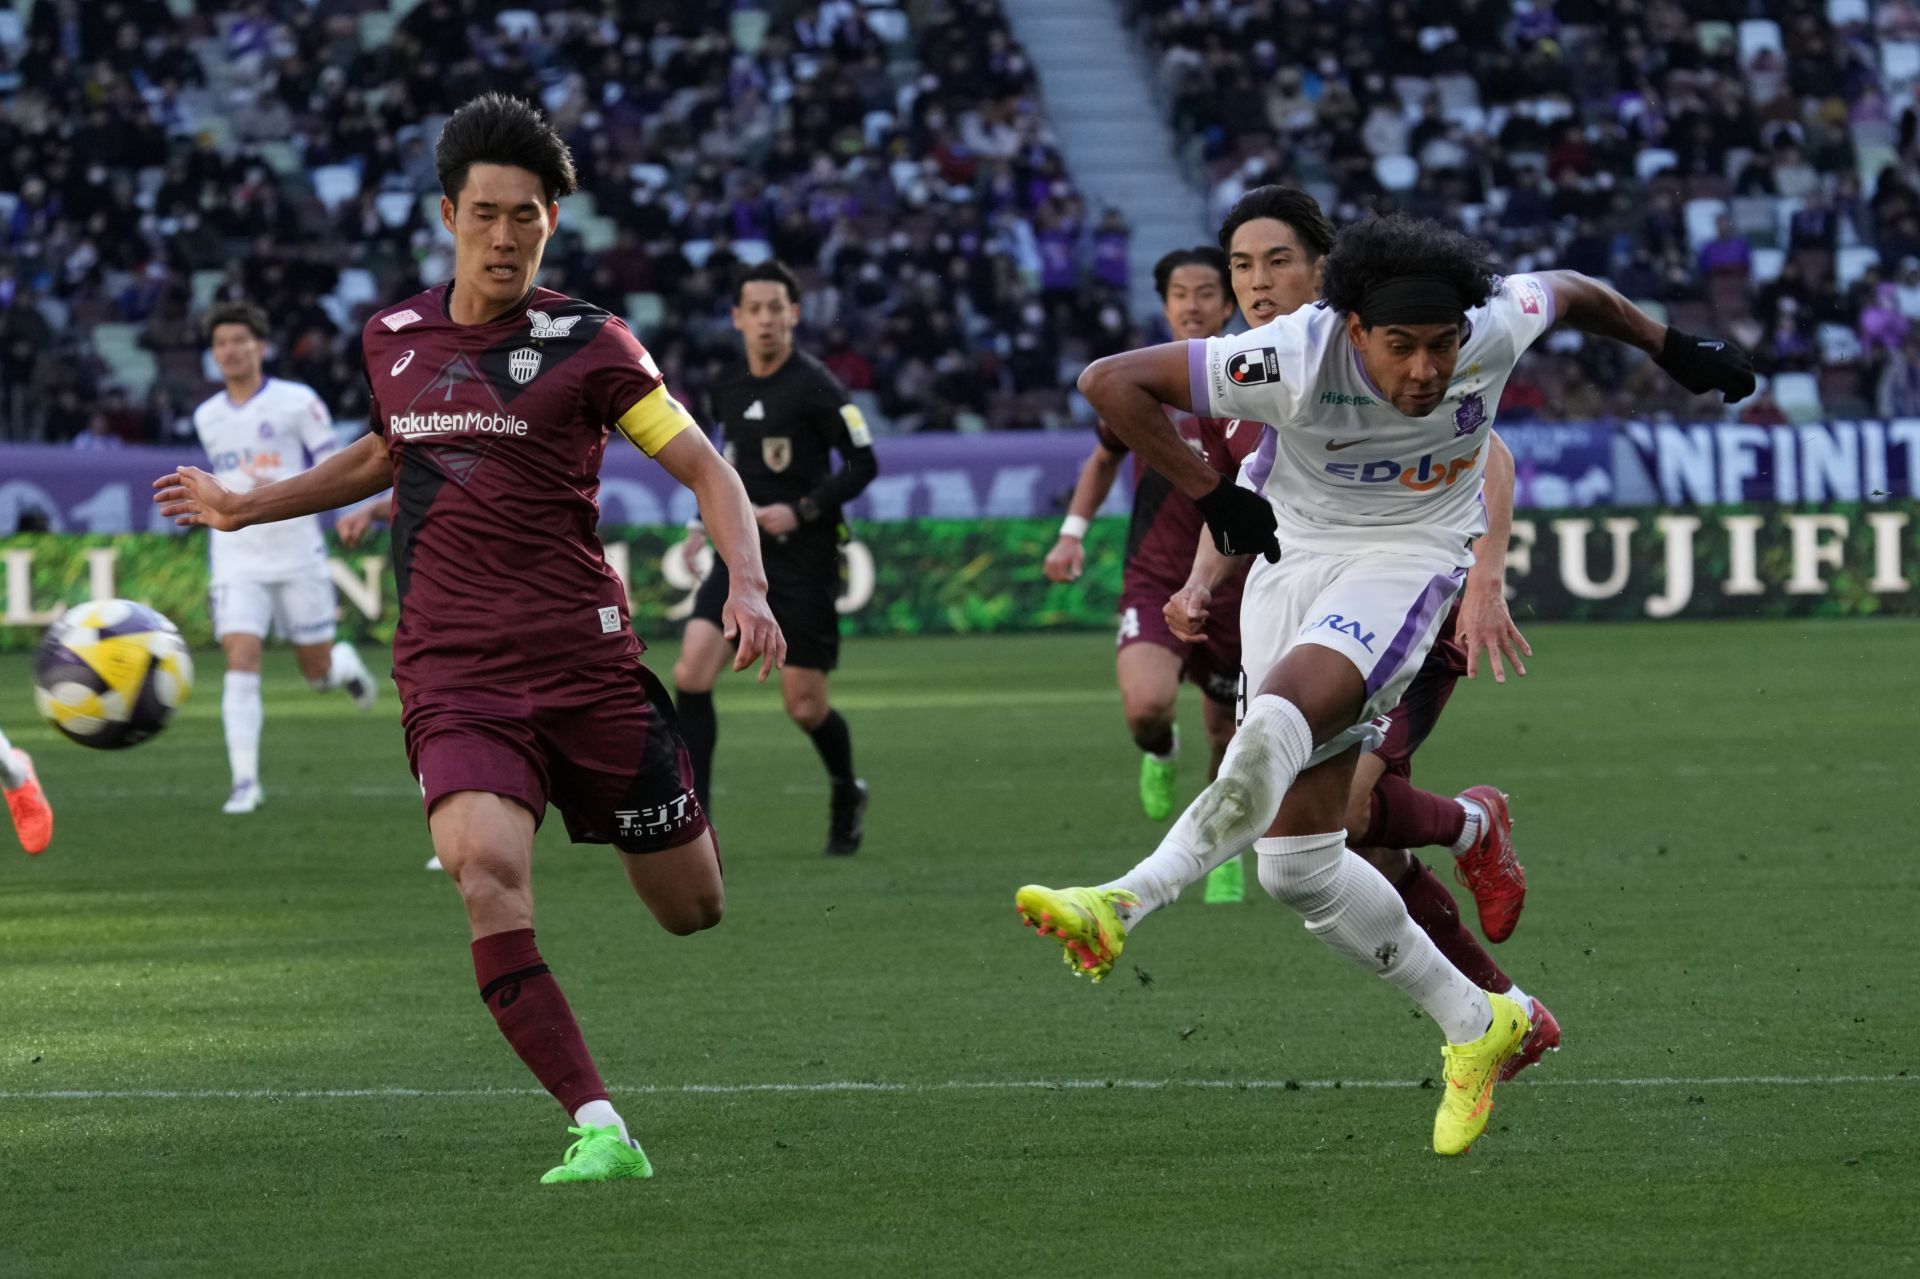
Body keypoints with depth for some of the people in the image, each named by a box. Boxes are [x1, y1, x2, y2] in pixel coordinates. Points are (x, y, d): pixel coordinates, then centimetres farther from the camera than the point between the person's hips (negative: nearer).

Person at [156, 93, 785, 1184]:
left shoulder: (587, 345, -2)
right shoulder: (394, 338, 11)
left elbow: (708, 471, -1)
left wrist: (748, 585, -18)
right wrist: (241, 508, 34)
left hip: (586, 663, -2)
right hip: (452, 676, 2)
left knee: (694, 911, 5)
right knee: (487, 871, -27)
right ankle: (599, 1128, -27)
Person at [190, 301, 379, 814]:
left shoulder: (297, 402, -5)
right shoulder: (207, 418, 9)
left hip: (297, 554, -2)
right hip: (237, 557, 2)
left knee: (318, 671, 7)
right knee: (240, 663, -15)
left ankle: (345, 664, 45)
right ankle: (245, 782, -15)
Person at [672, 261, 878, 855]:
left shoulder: (815, 386, -10)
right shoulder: (728, 389, 10)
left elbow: (863, 464, -10)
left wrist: (801, 510, -19)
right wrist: (705, 525, 14)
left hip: (805, 560, -5)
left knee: (805, 705, 0)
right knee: (690, 671, -15)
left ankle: (847, 793, 32)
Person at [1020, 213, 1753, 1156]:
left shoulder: (1494, 329, -17)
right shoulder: (1298, 362, -24)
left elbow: (1568, 292, 8)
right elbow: (1111, 381, -20)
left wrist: (1673, 349, 23)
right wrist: (1211, 495, -16)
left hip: (1408, 561, -2)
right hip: (1292, 558, 2)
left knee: (1277, 724, -33)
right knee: (1297, 860, 0)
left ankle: (1123, 905, -42)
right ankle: (1475, 1026, 14)